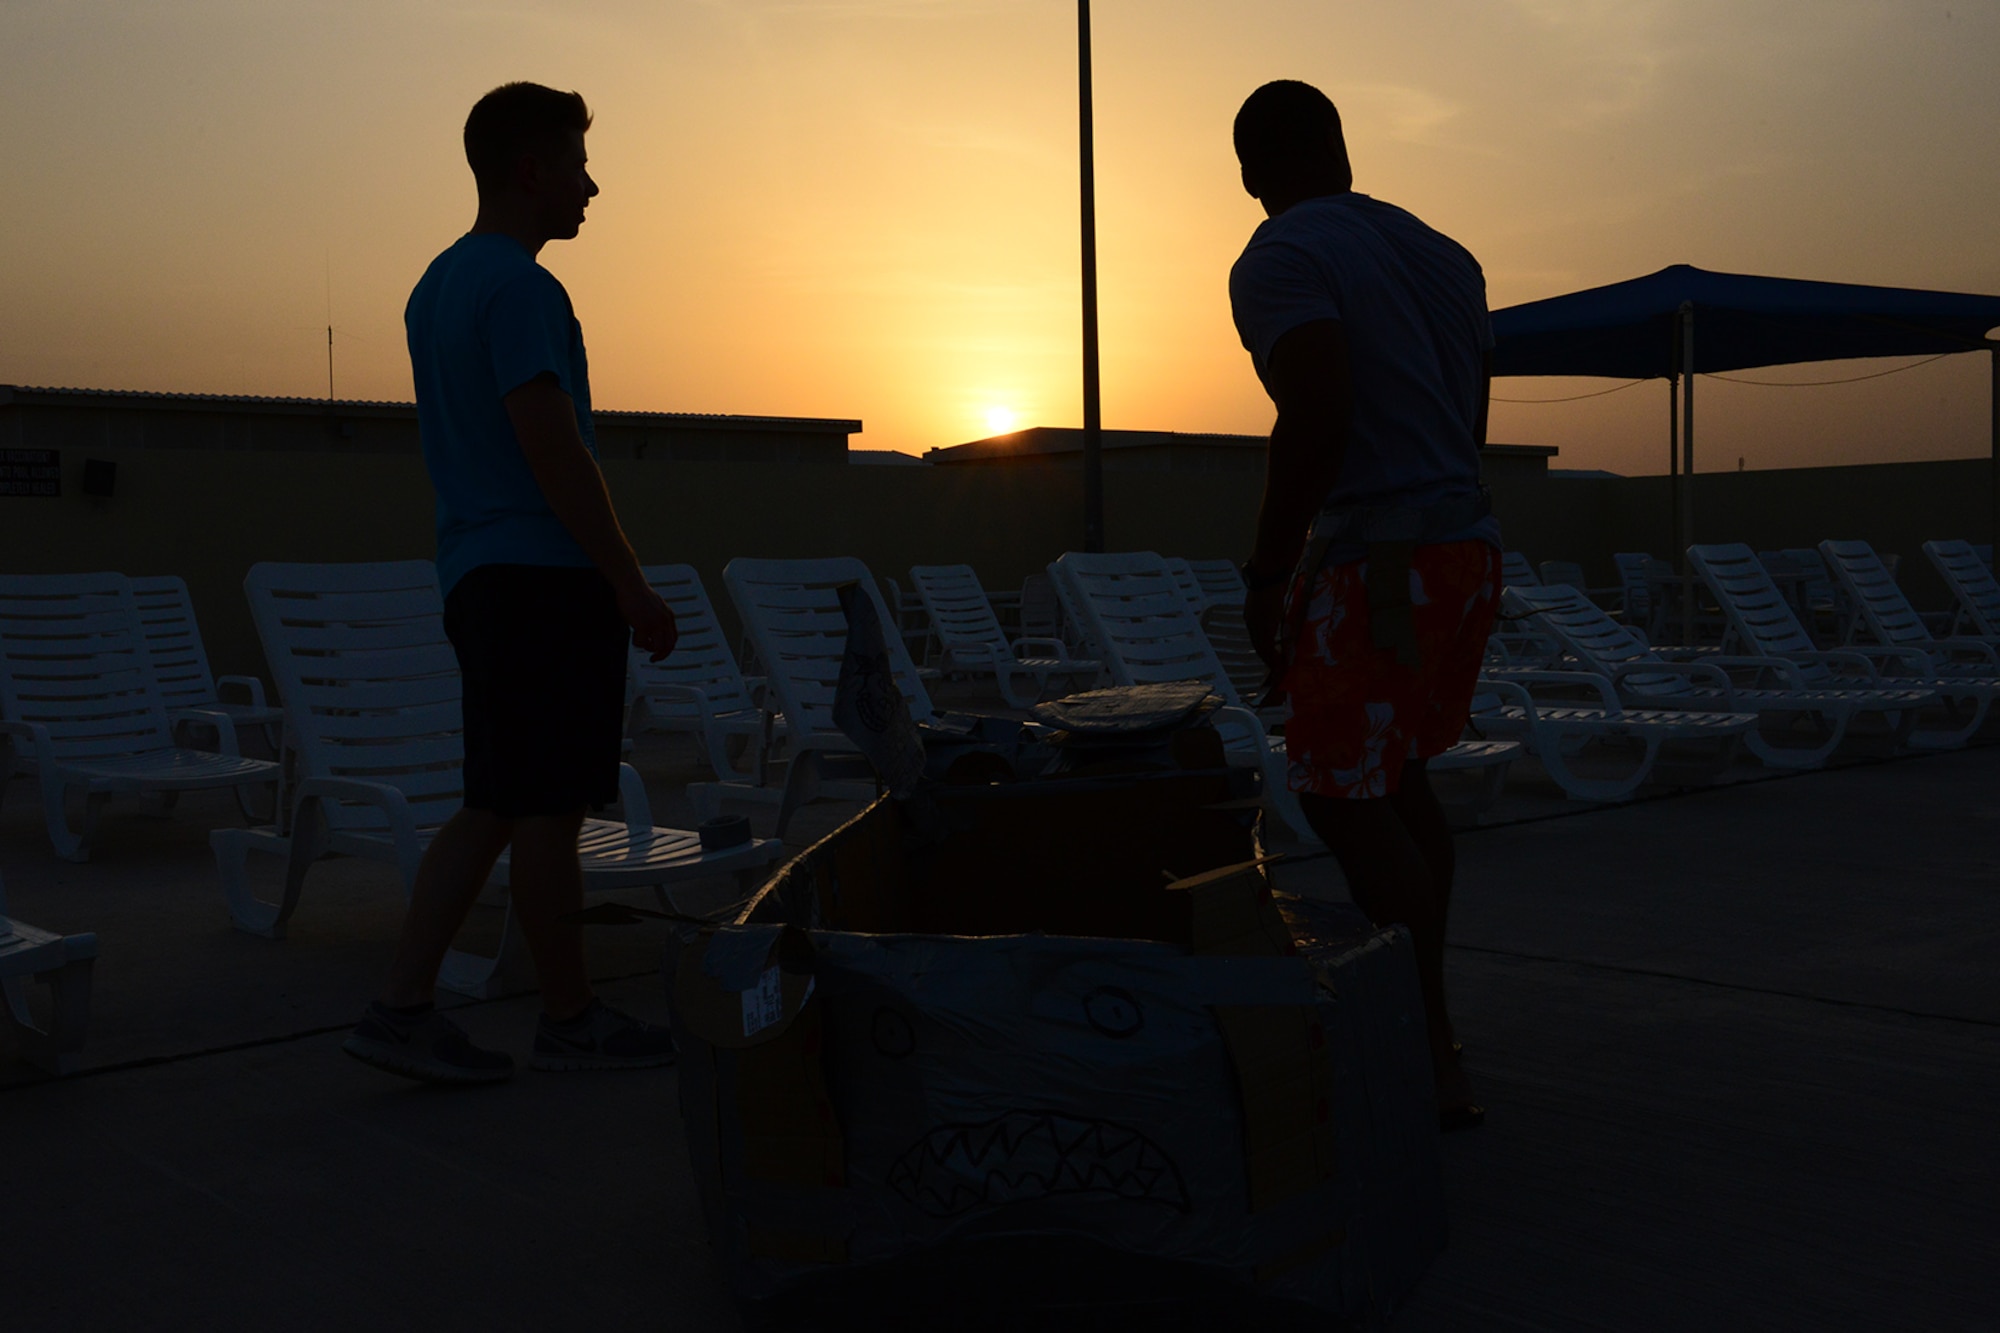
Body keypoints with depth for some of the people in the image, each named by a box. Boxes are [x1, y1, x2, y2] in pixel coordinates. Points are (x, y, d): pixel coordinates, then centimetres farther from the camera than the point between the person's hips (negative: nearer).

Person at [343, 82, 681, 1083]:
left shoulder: (438, 286, 19)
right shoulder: (521, 288, -12)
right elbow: (553, 447, -19)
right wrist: (631, 585, -15)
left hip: (478, 576, 10)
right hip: (548, 576, -9)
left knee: (495, 805, 11)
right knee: (547, 809, -1)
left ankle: (402, 1008, 9)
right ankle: (570, 1019, 10)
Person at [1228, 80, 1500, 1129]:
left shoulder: (1278, 262, -7)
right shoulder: (1444, 256, 19)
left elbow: (1315, 420, -19)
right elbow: (1469, 422, 19)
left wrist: (1267, 575, -14)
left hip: (1372, 559, -9)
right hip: (1470, 542, 9)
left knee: (1346, 800, -5)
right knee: (1398, 775, 21)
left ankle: (1435, 1069, -5)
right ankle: (1424, 1012, 29)